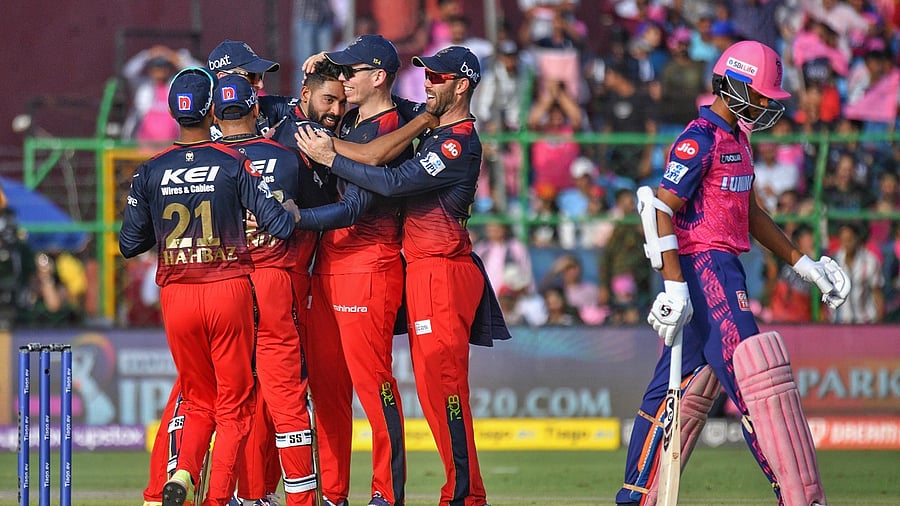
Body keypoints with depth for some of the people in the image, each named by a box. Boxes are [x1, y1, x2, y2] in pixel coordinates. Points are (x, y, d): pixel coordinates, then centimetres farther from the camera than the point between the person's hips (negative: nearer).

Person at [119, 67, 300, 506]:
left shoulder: (150, 172, 1)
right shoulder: (235, 164, -5)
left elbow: (129, 244, 5)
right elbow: (279, 224, -8)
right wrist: (294, 210, 13)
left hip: (177, 298, 2)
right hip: (229, 290, -2)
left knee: (198, 402, 15)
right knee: (234, 404, 6)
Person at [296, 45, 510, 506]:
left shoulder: (460, 143, -14)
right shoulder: (435, 132, 17)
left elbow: (394, 182, -21)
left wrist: (331, 158, -14)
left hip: (442, 273, -10)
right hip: (424, 272, 10)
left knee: (441, 384, -11)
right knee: (433, 385, 9)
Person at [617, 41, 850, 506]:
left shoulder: (736, 138, 17)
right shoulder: (700, 140, -13)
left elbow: (750, 213, 26)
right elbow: (660, 209, -18)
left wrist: (801, 263, 23)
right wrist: (675, 286, -24)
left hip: (721, 270, 10)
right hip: (701, 267, -10)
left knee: (683, 385, 12)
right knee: (756, 376, -14)